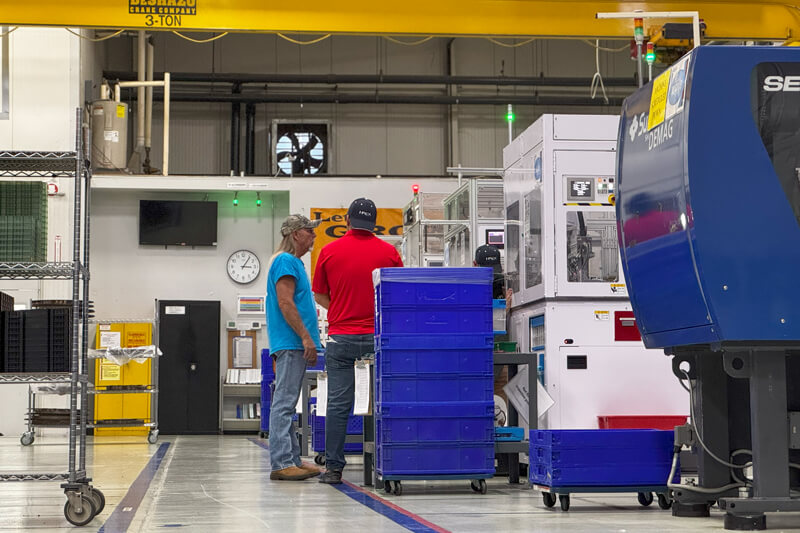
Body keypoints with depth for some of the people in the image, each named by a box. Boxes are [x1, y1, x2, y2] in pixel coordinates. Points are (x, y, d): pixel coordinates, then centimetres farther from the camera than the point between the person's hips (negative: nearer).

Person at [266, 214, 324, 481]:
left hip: (294, 344, 11)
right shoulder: (286, 261, -10)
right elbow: (285, 303, -19)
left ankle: (292, 460, 14)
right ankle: (281, 463, -12)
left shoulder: (293, 262, 21)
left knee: (287, 403, 11)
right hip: (290, 344, -11)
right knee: (284, 402, -11)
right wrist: (306, 337, -20)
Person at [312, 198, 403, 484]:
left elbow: (319, 295, 10)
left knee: (338, 404, 1)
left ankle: (334, 467, 2)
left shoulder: (329, 252, 1)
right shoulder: (389, 252, 0)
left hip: (341, 337, 0)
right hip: (378, 337, 0)